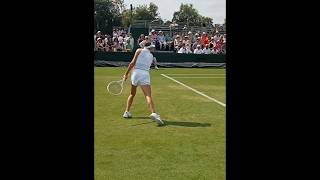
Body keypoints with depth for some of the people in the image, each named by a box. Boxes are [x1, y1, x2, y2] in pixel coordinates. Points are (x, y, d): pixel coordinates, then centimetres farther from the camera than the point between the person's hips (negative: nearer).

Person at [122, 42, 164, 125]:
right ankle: (153, 113, -34)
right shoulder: (151, 56, 20)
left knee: (132, 94, 20)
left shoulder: (139, 50, 9)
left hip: (135, 72, 0)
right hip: (145, 74, 0)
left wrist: (126, 74, 2)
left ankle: (127, 112, 25)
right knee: (148, 96, -13)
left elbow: (133, 63, -1)